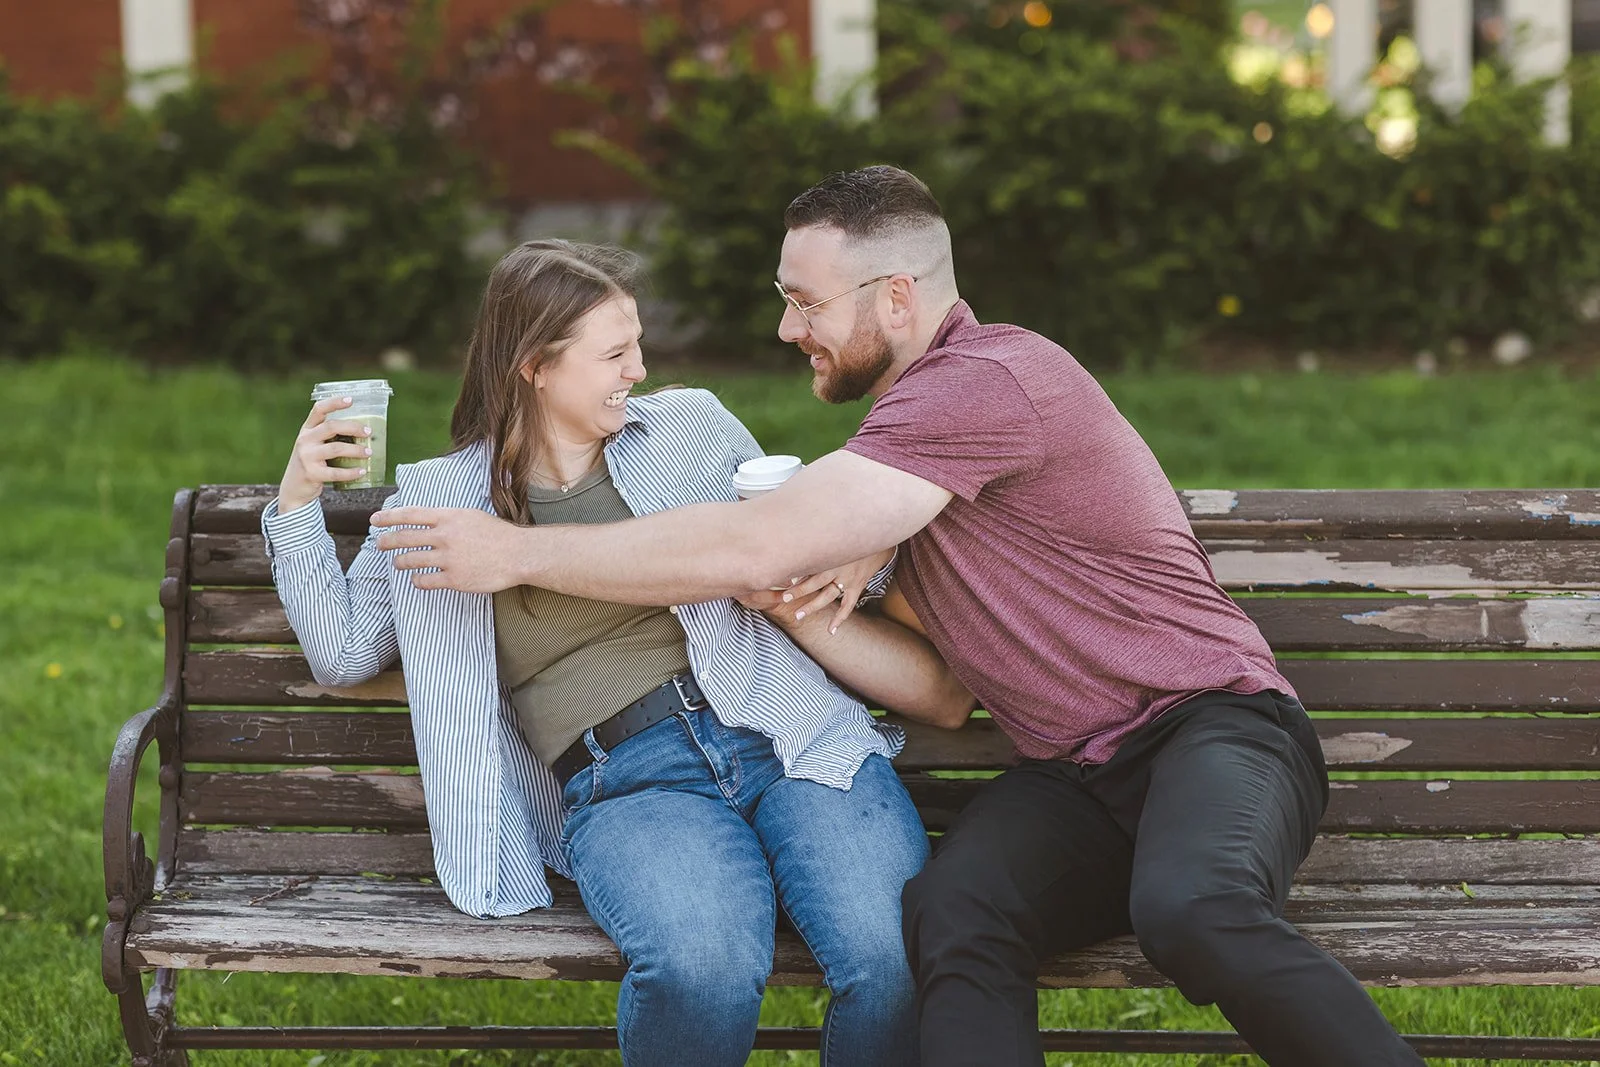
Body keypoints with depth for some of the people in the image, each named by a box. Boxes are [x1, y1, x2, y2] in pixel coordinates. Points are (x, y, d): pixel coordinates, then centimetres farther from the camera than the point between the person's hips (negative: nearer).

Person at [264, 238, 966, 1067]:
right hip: (625, 785, -2)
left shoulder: (694, 426, 18)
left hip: (789, 737, 2)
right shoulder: (438, 500, 15)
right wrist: (298, 503, 11)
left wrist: (864, 552, 9)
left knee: (892, 960, -29)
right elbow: (343, 651, 22)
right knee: (704, 969, -37)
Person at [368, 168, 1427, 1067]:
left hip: (1209, 725, -7)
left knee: (1192, 911, -40)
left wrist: (519, 553, -10)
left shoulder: (991, 379, -14)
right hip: (1068, 781, 7)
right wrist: (814, 620, 0)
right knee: (951, 916, -27)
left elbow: (752, 547, -19)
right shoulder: (909, 417, 19)